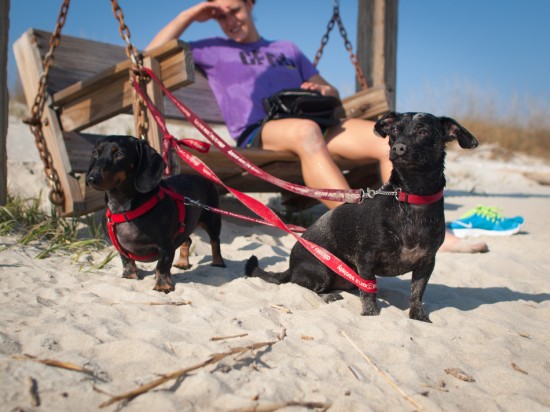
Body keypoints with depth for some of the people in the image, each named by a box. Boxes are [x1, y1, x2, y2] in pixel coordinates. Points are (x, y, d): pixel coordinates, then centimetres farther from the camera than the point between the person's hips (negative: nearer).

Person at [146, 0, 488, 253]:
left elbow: (332, 93, 31)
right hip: (256, 135, -5)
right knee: (305, 130, -41)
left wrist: (323, 91, 6)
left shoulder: (287, 49, 33)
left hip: (311, 123, 5)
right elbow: (153, 55, 15)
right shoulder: (213, 51, 24)